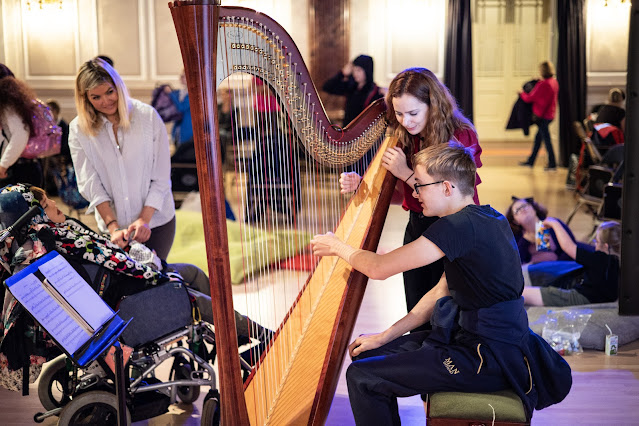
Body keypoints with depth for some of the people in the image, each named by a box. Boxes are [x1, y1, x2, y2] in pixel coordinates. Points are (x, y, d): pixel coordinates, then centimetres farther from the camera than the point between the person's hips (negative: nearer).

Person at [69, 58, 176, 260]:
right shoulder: (78, 130, -3)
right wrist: (113, 227, -16)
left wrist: (145, 219, -13)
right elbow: (89, 183, -6)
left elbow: (161, 177, -5)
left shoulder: (148, 116, -7)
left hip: (156, 220, -1)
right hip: (111, 224, 1)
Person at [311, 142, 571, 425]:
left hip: (490, 359, -10)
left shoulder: (462, 226, -21)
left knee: (361, 377, -9)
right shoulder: (485, 218, 10)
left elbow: (379, 268, -18)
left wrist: (338, 247, 2)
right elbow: (442, 292, 14)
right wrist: (385, 336, 12)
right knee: (371, 355, 16)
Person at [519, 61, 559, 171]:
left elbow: (530, 98, -13)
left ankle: (552, 164, 2)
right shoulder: (554, 82, 5)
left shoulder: (543, 84, -21)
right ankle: (530, 161, 26)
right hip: (550, 114, 9)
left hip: (542, 116, -9)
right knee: (538, 137, 16)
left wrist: (522, 94, 6)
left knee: (546, 139, -2)